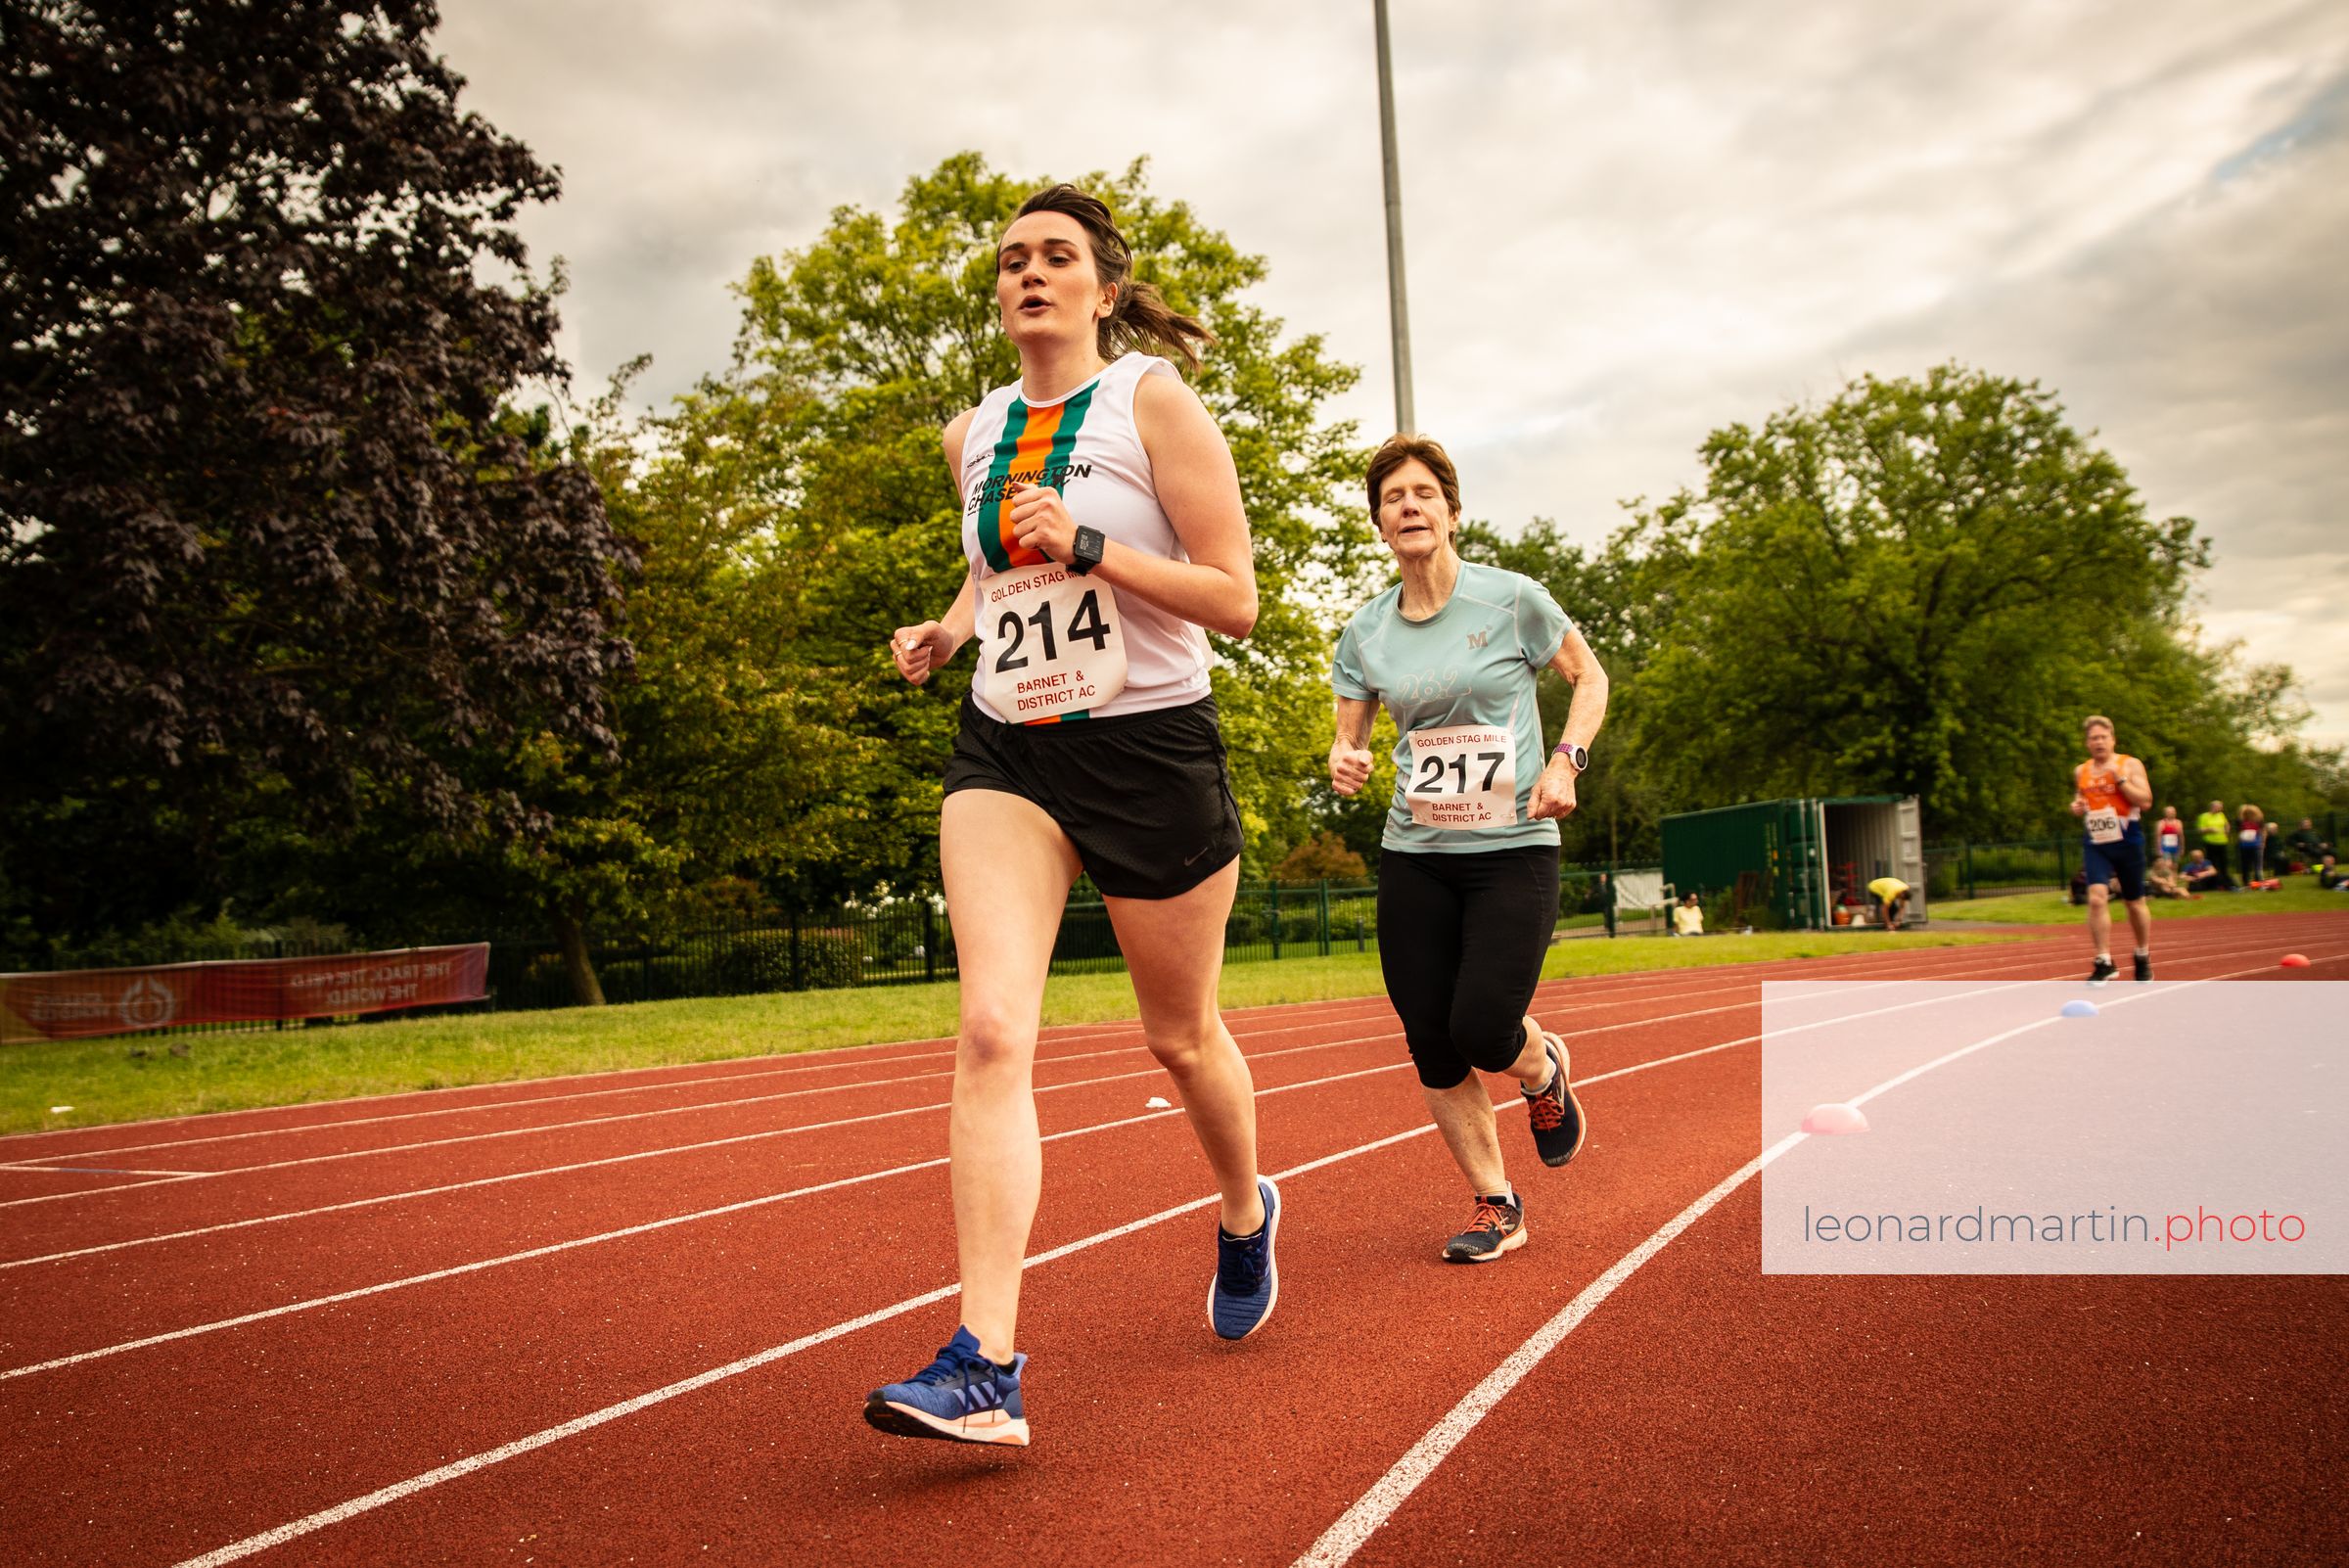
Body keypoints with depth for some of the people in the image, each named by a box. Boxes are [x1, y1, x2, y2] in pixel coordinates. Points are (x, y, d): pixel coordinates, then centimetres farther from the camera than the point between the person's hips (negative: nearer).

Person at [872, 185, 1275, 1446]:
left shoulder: (1154, 403, -5)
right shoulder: (973, 433, 10)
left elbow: (1235, 599, -10)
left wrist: (1087, 549, -22)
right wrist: (946, 629, 7)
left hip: (1150, 749, -3)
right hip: (1005, 751, 4)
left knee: (1180, 1036, 11)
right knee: (991, 1031, -16)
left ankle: (1244, 1214, 43)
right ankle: (984, 1367, -15)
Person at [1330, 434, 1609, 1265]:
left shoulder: (1512, 598, -5)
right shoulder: (1366, 631, 3)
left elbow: (1589, 677, 6)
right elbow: (1349, 736, 10)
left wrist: (1565, 760, -10)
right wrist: (1344, 759, -15)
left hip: (1513, 850, -3)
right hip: (1413, 857, 3)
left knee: (1482, 1031, -14)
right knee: (1431, 1047, 1)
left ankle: (1546, 1070, 24)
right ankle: (1496, 1207, 20)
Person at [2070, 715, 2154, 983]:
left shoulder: (2130, 765, -3)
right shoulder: (2081, 771, 8)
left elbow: (2145, 801, -11)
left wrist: (2119, 779, -19)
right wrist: (2076, 807, 1)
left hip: (2127, 843, -2)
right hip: (2095, 844, 2)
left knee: (2135, 903, 11)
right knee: (2096, 898, -16)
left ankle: (2143, 957, 32)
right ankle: (2104, 963, -11)